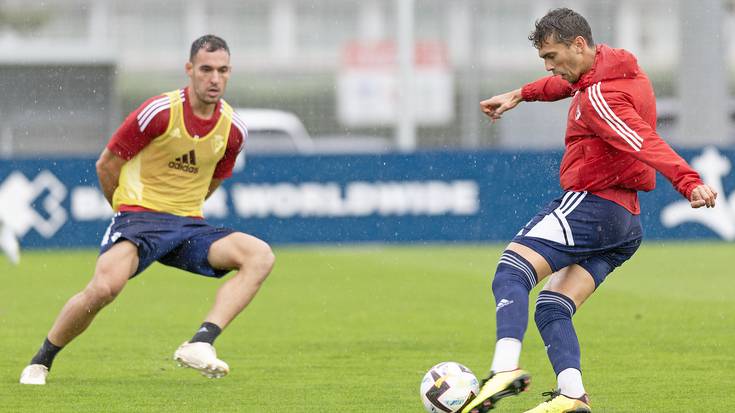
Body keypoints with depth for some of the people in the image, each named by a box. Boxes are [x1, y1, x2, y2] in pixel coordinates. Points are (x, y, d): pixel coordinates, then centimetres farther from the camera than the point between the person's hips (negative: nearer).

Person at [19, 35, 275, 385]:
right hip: (139, 217, -5)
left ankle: (200, 344, -31)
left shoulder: (233, 129, 2)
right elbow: (106, 165, 0)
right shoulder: (159, 112, -12)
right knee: (104, 287, -31)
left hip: (188, 224, 5)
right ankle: (40, 362, -5)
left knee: (260, 255, -20)